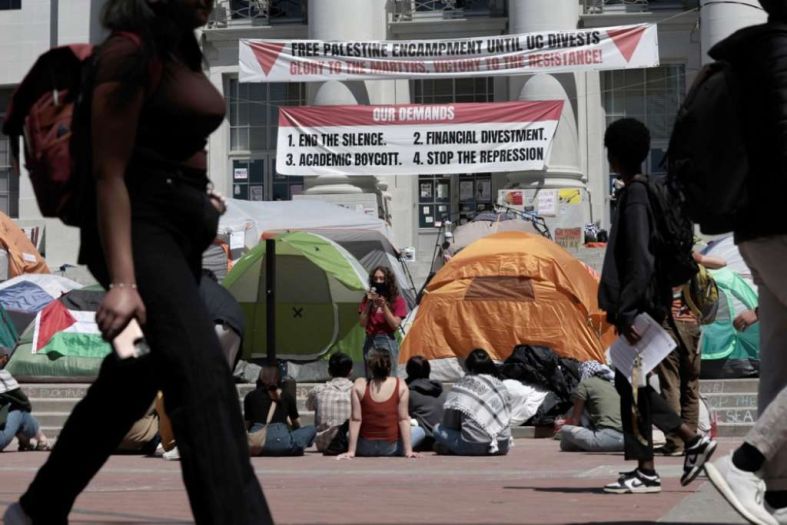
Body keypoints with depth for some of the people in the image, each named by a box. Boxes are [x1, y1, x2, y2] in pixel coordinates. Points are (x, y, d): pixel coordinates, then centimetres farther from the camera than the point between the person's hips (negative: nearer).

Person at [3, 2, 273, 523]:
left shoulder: (181, 53, 13)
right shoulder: (130, 51, -13)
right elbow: (110, 172, -19)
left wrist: (197, 197, 17)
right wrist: (122, 280, -25)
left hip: (179, 228, 10)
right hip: (139, 226, -10)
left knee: (133, 378, 15)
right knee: (203, 377, -22)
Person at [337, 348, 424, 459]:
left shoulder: (359, 385, -10)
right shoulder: (400, 385, -10)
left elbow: (355, 419, -10)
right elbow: (404, 419, -9)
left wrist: (351, 451, -7)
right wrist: (408, 451, -4)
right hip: (390, 448, -2)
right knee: (419, 431, 24)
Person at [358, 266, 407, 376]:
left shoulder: (397, 300, 1)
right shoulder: (368, 299, 9)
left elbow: (395, 325, -7)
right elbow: (363, 323, 1)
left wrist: (383, 306, -16)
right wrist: (368, 303, -9)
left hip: (387, 342, -4)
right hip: (370, 342, 4)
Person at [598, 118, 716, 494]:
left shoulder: (635, 196, -13)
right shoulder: (649, 192, 17)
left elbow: (640, 260, -21)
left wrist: (625, 311, -22)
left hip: (637, 305, -10)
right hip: (646, 304, 10)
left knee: (631, 383, -6)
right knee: (631, 383, 12)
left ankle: (645, 471, -3)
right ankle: (693, 440, 13)